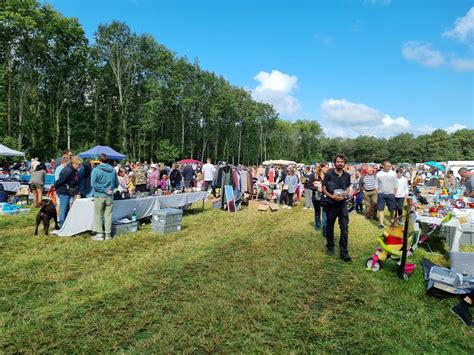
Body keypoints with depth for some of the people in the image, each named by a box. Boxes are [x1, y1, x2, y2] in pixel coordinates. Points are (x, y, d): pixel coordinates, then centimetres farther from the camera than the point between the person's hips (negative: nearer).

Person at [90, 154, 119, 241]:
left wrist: (105, 190, -12)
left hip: (99, 196, -3)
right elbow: (116, 184, 9)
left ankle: (100, 234, 9)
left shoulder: (96, 170, -8)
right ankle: (108, 234, 14)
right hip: (110, 196, 3)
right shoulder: (113, 170, 3)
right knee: (108, 215, 9)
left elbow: (93, 184, -15)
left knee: (98, 215, 6)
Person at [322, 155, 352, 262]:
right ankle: (330, 248, 30)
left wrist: (345, 194, -7)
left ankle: (344, 253, 1)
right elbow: (324, 189, -6)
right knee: (330, 227, 12)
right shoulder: (329, 174, -7)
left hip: (342, 204, 2)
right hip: (331, 204, -2)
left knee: (345, 228, -5)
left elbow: (348, 188, 15)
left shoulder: (347, 175, 4)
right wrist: (332, 196, -22)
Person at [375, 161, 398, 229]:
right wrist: (378, 193, -2)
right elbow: (376, 185, 6)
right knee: (381, 209, -3)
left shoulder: (393, 173, -1)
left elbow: (396, 185, 2)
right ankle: (381, 223, -2)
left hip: (390, 194, 0)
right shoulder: (378, 174, 1)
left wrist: (394, 193, -2)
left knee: (392, 209, 9)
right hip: (381, 194, 0)